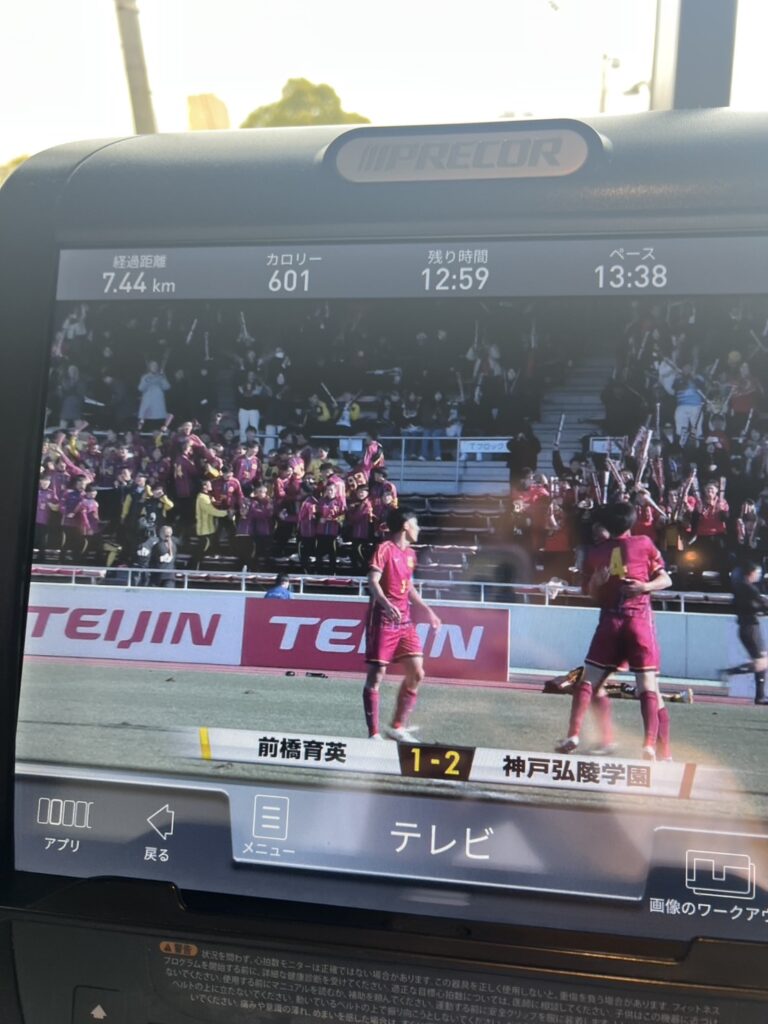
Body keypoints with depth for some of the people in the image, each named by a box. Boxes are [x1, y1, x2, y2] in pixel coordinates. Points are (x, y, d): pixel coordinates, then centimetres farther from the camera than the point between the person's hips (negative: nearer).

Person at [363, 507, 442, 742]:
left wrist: (427, 610, 26)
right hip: (383, 619, -8)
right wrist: (387, 605, -36)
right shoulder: (385, 549, -10)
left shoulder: (410, 554, 15)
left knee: (416, 672, 3)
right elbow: (372, 582, -20)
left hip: (404, 621, 8)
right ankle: (374, 733, 2)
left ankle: (398, 726, 16)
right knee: (376, 675, -3)